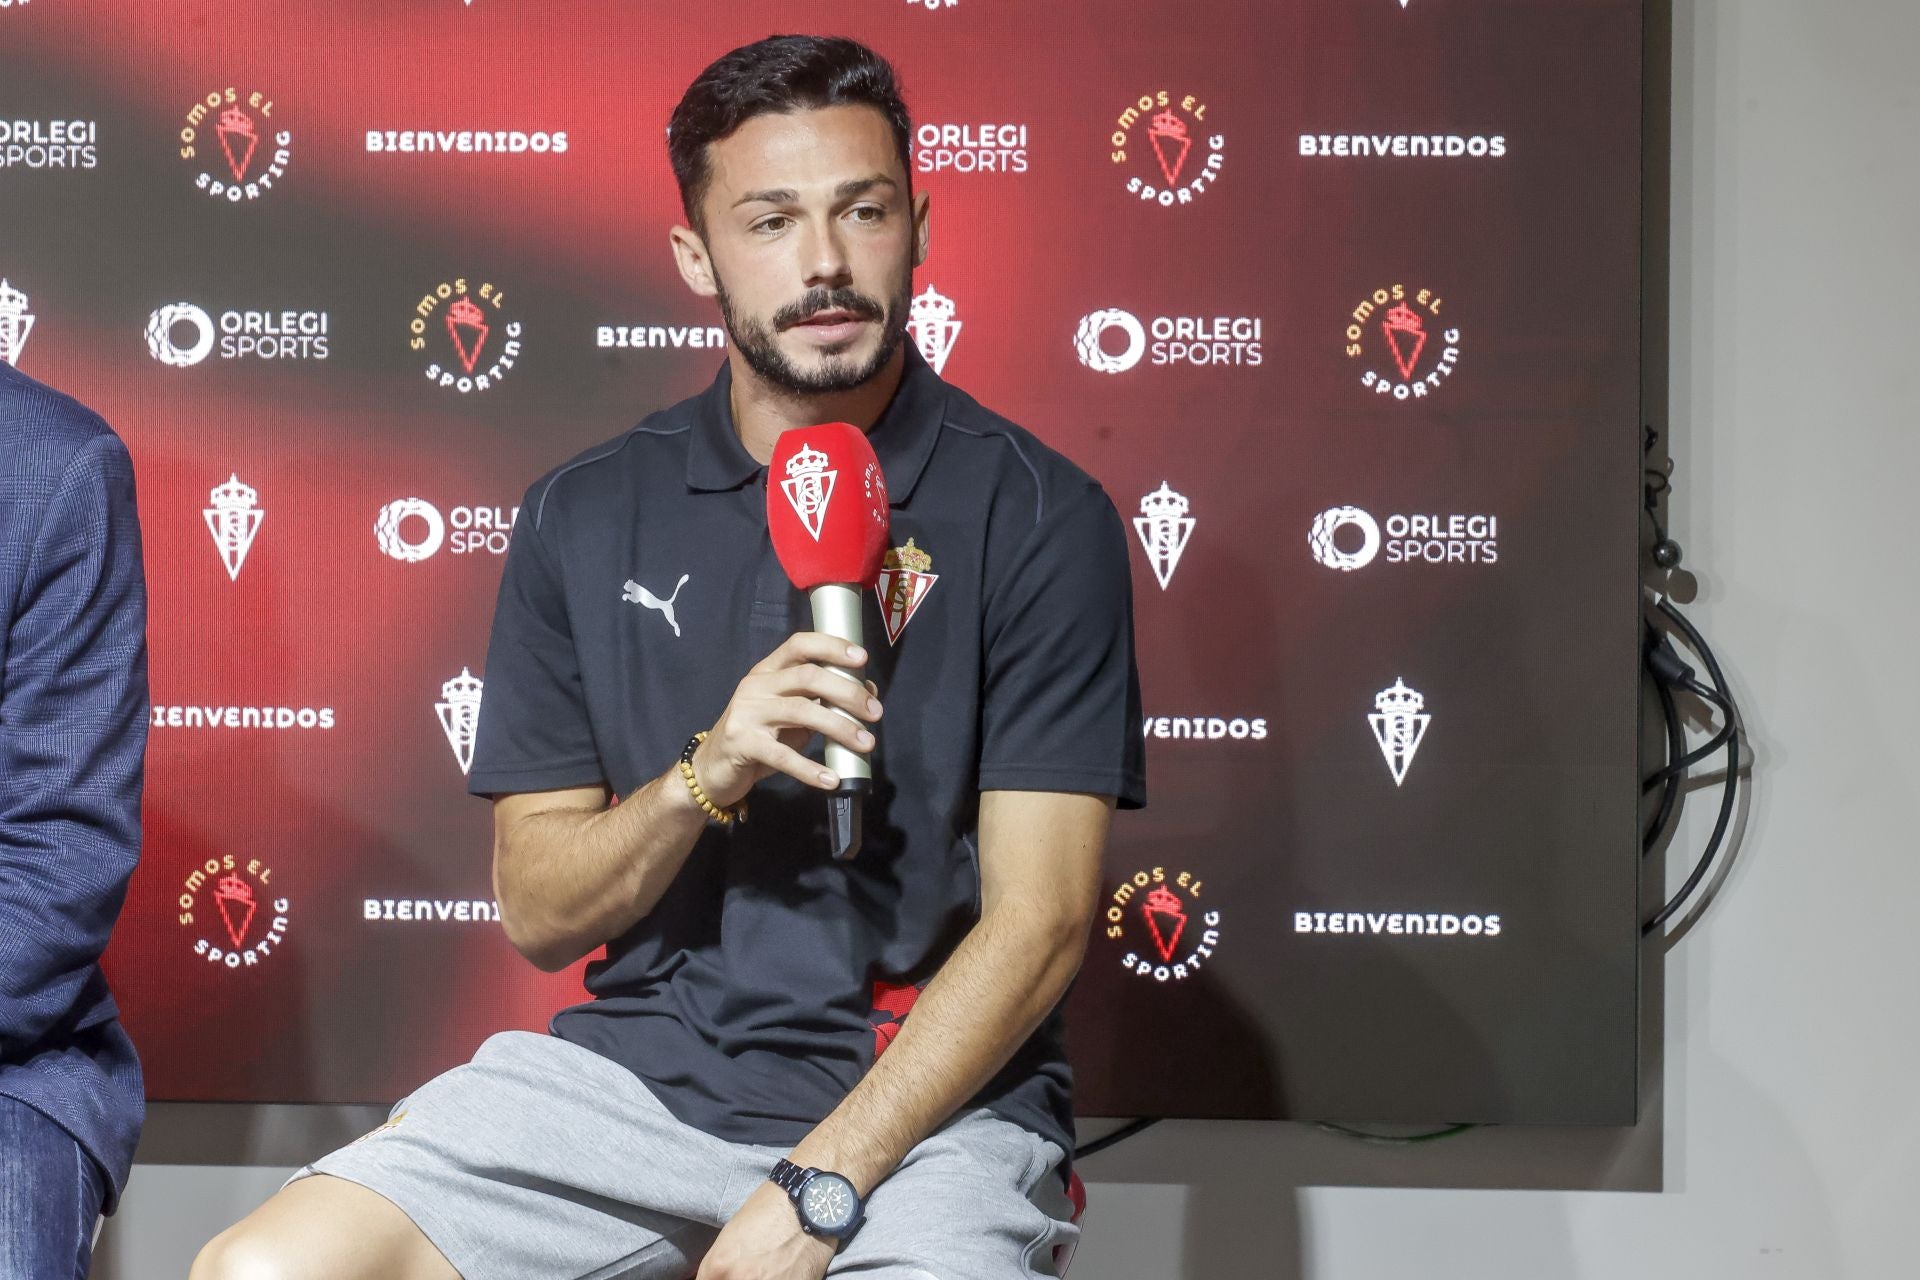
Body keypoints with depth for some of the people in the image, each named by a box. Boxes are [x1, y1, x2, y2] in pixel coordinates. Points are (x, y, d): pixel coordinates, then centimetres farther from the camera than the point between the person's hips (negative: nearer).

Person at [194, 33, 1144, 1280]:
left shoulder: (1036, 517, -3)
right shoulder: (585, 519, 7)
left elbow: (1040, 920, -7)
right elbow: (540, 914, 8)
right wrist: (708, 777, -12)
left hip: (929, 1099, -3)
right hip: (636, 1068, 3)